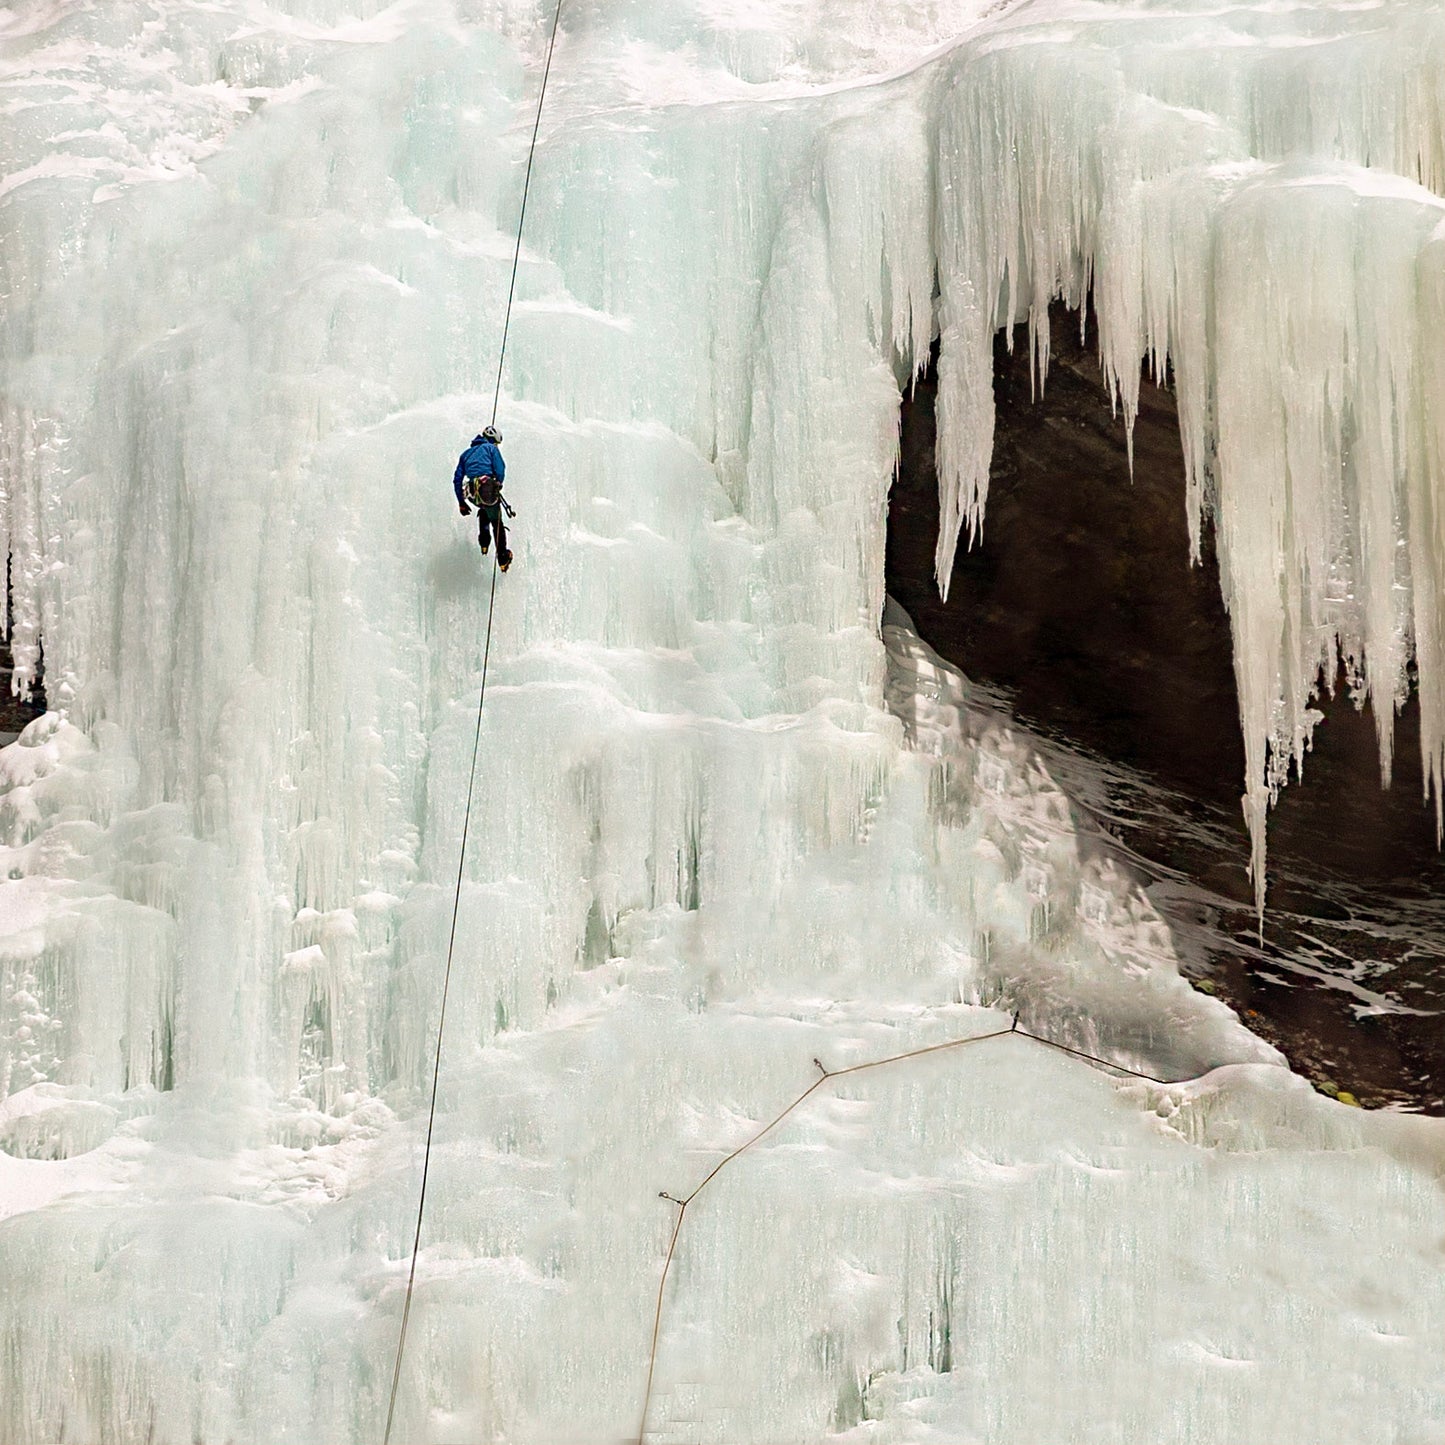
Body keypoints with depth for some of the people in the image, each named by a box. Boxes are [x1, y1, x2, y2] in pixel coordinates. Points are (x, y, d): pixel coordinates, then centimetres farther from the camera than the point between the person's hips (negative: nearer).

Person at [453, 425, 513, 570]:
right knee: (497, 522, 10)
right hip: (489, 489, -4)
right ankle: (503, 558, 5)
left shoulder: (466, 454, 26)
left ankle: (484, 542, 22)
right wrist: (497, 487, 13)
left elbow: (457, 480, 22)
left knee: (484, 511, 37)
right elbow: (500, 470, -3)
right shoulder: (491, 448, 11)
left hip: (472, 495, 4)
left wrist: (461, 502, 25)